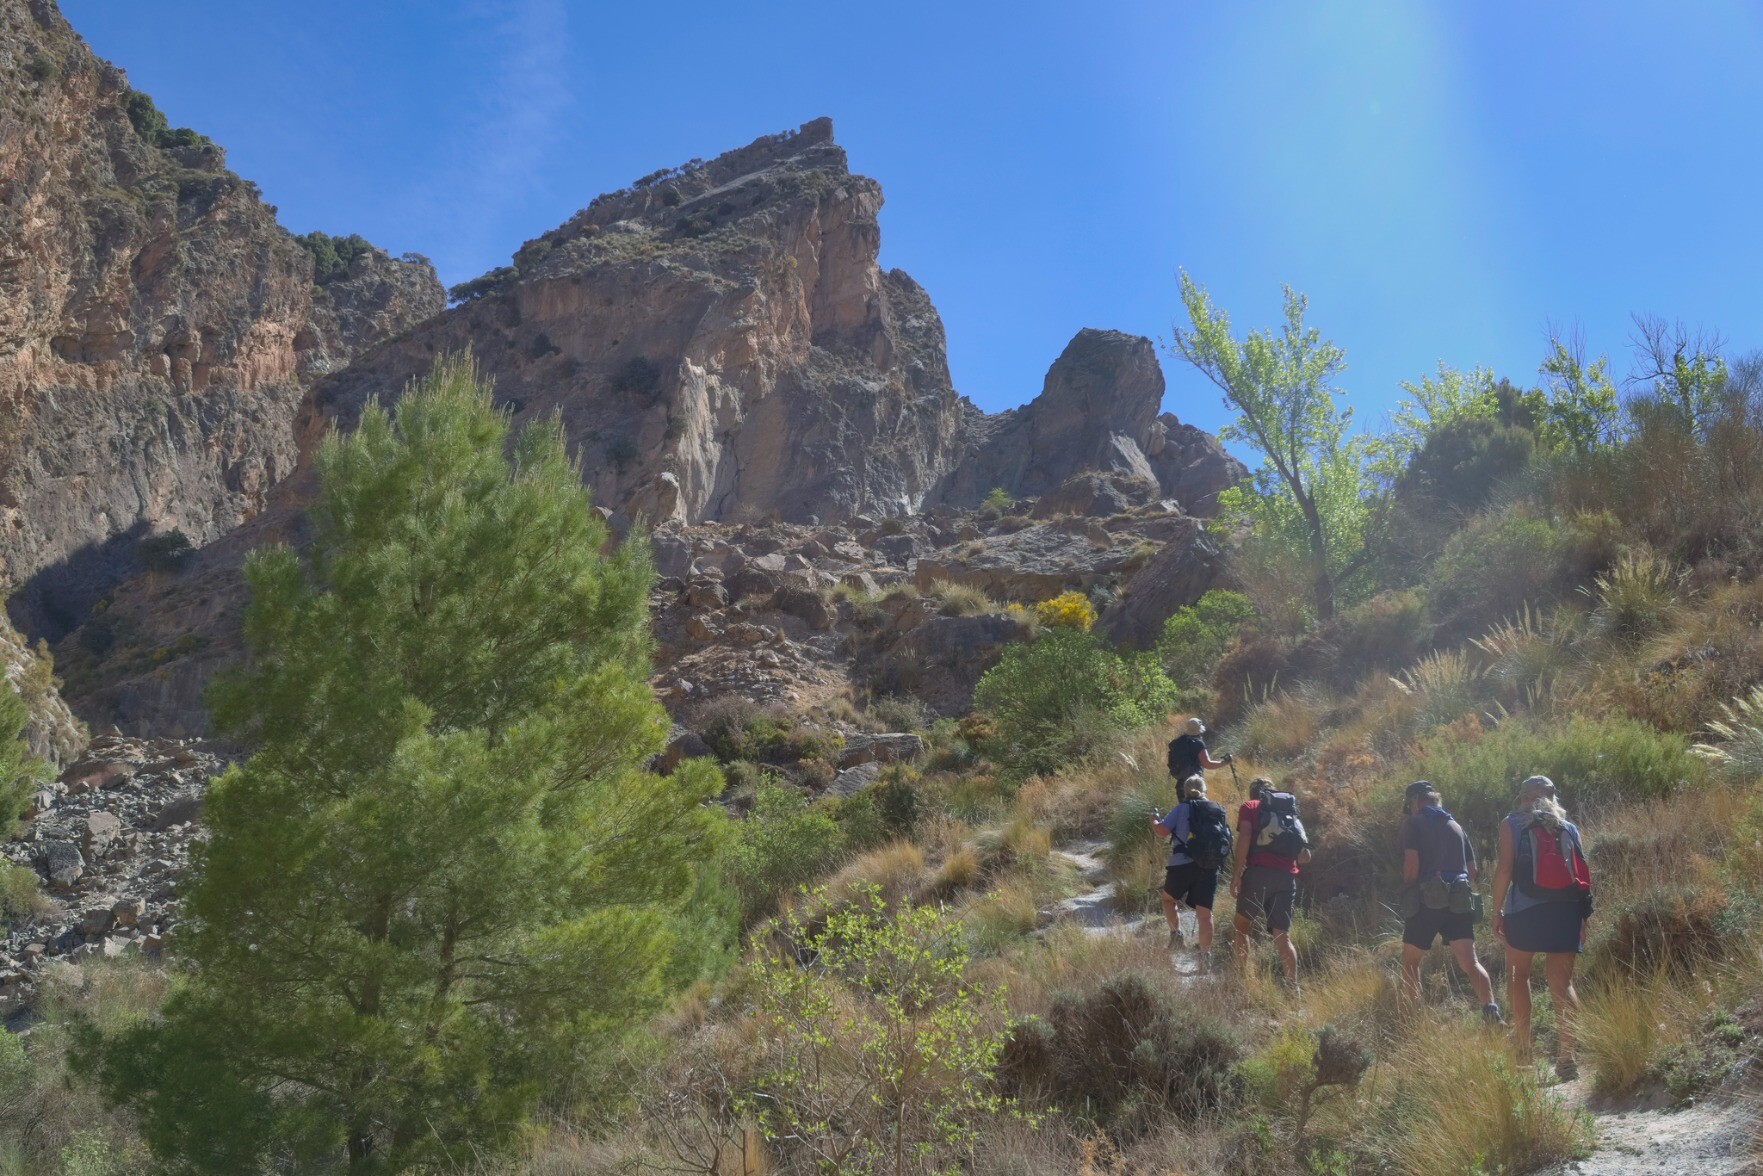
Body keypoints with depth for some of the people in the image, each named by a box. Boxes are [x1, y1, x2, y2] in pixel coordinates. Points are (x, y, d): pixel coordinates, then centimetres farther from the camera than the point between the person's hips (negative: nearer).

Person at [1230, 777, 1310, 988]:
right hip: (1287, 878, 4)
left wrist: (1236, 873, -8)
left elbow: (1245, 837, -7)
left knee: (1242, 925, 11)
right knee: (1283, 936, 8)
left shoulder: (1249, 807, 12)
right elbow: (1305, 856, 20)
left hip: (1259, 872, -4)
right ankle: (1293, 986, -4)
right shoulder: (1291, 813, 26)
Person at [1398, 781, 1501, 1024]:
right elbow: (1472, 871, 18)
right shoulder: (1455, 825, 18)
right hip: (1458, 902, 4)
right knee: (1469, 961, -3)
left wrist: (1408, 897, 1)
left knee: (1410, 960, 11)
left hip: (1427, 901, -4)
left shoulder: (1413, 823, 0)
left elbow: (1411, 864, -10)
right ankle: (1490, 1007, -23)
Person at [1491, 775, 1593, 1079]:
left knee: (1518, 975, 13)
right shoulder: (1568, 828, 13)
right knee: (1561, 982, 4)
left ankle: (1523, 1050, 9)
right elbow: (1582, 874, 8)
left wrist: (1497, 910, -1)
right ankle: (1566, 1057, -7)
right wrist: (1583, 919, 13)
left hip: (1526, 909, -2)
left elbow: (1504, 868, -5)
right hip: (1566, 912, 3)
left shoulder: (1512, 824, 4)